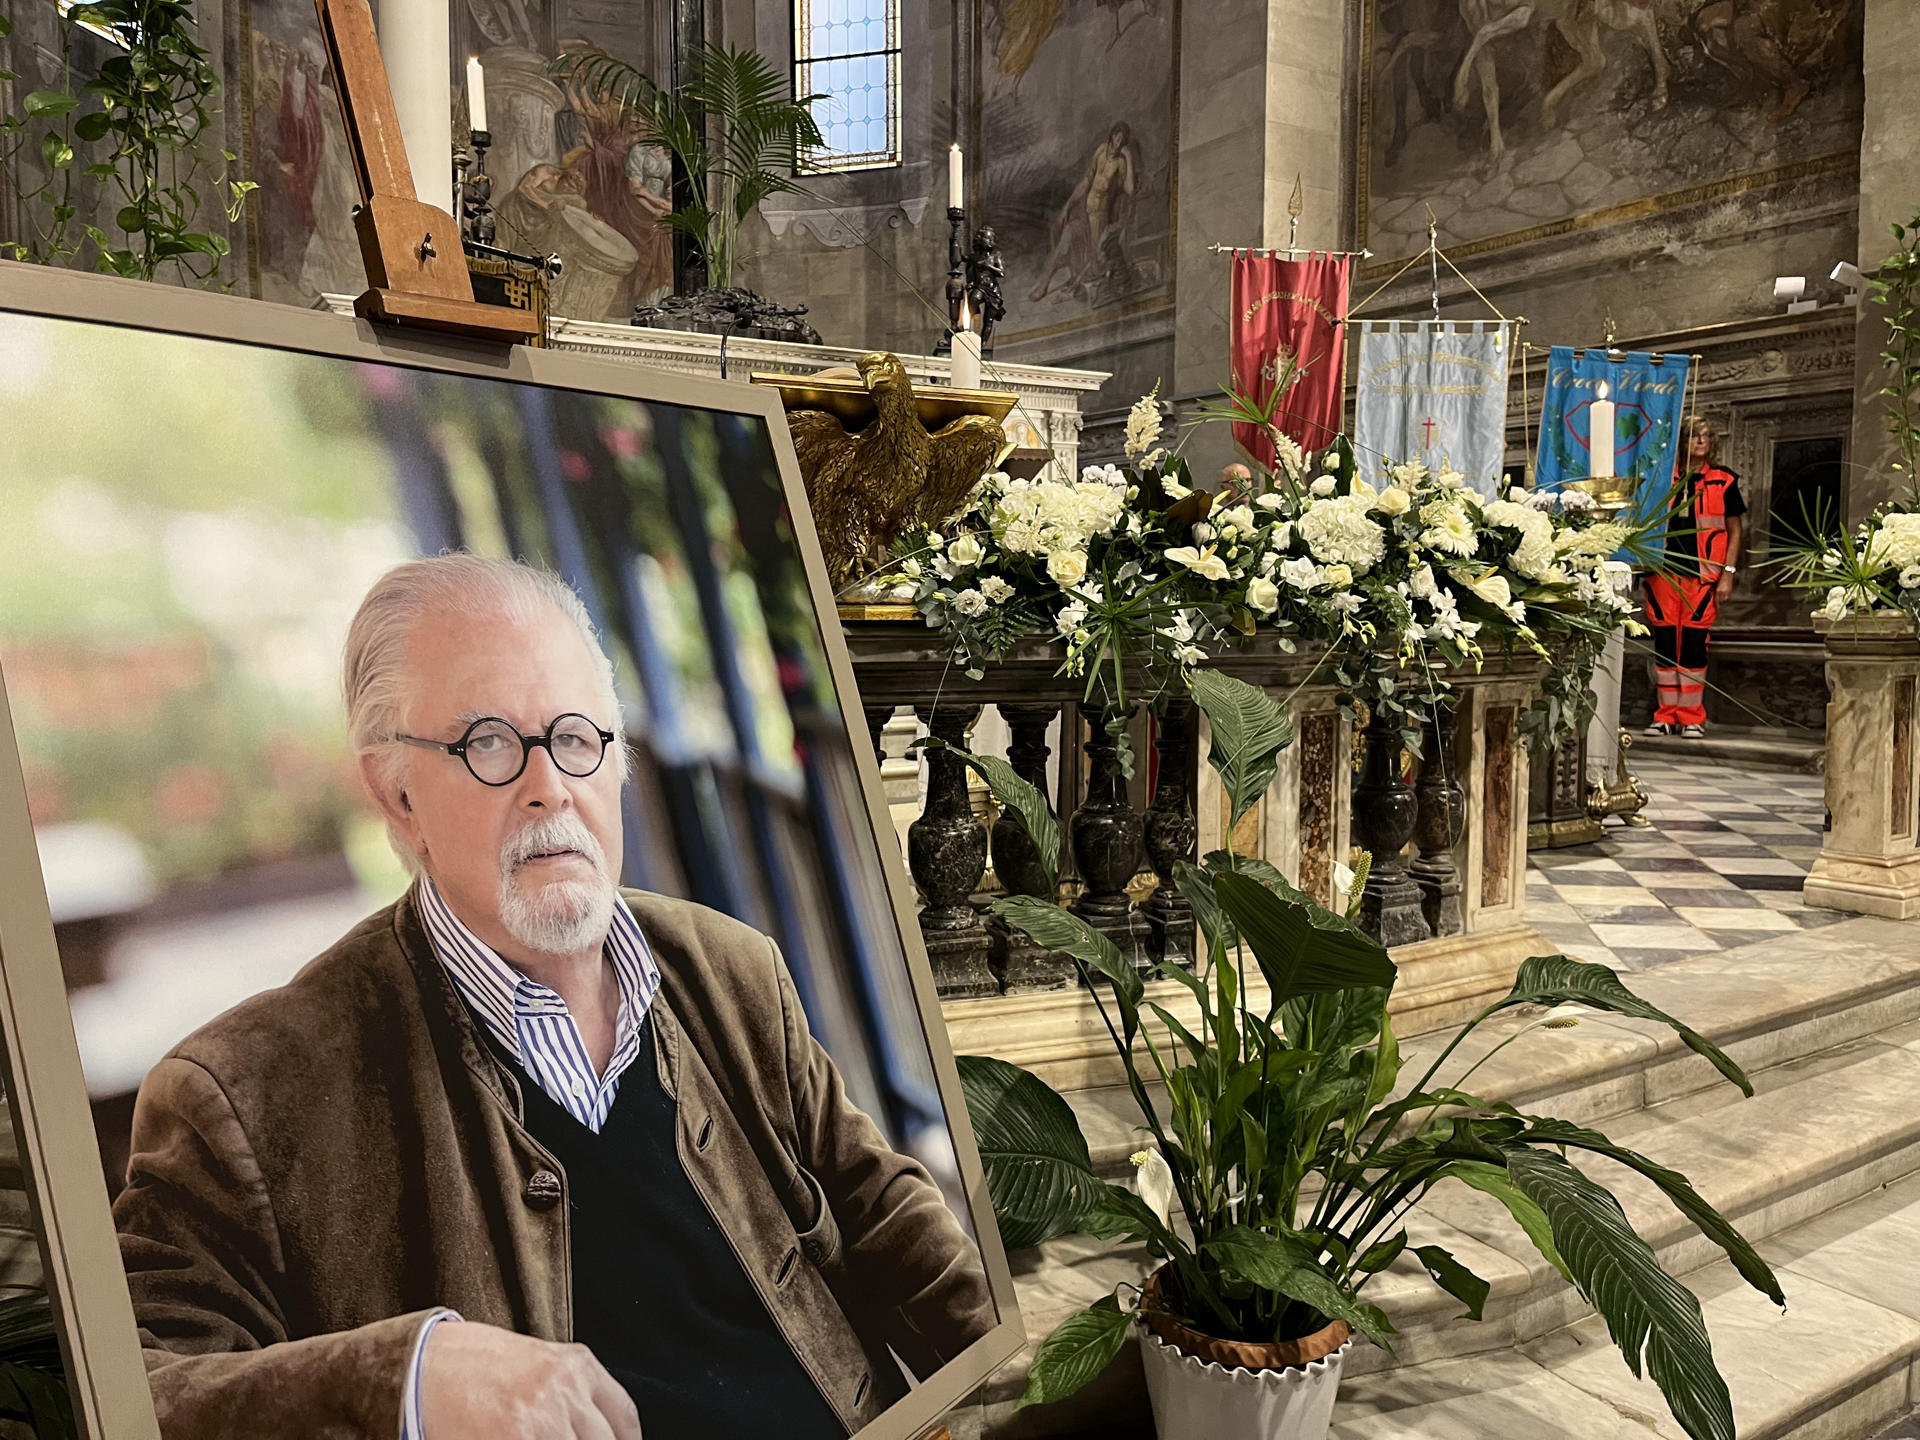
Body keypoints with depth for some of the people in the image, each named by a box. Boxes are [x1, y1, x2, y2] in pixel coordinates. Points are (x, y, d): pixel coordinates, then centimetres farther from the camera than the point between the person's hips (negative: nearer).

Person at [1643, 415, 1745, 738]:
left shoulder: (1723, 481, 7)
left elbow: (1735, 530, 8)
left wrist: (1728, 573, -1)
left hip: (1703, 577, -1)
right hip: (1664, 573, 1)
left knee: (1694, 645, -2)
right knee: (1665, 644, 1)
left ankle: (1692, 718, 5)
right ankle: (1665, 716, 9)